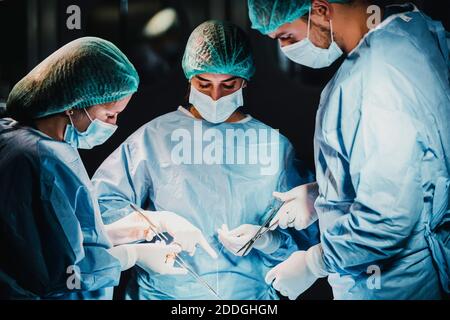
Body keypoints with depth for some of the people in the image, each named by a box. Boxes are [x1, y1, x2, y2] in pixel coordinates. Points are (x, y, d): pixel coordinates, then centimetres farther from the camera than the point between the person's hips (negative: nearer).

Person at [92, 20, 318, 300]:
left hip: (249, 293, 1)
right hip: (164, 291, 0)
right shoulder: (155, 136, 11)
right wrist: (157, 224, -6)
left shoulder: (274, 146, 14)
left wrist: (266, 240, -9)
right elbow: (102, 200, 7)